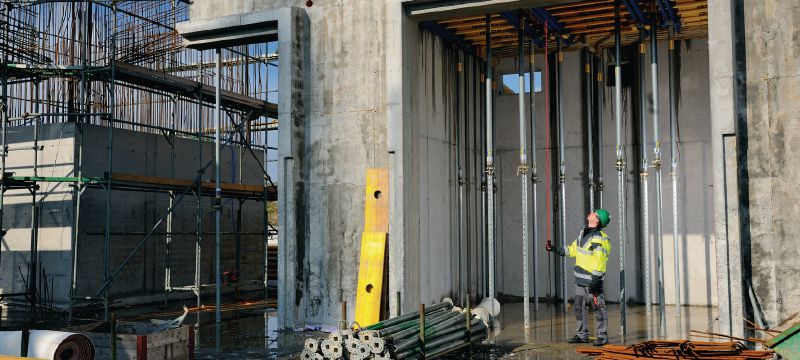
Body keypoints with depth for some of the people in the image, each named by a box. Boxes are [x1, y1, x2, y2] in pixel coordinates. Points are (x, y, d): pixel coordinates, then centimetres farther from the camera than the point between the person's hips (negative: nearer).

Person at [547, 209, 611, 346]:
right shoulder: (583, 233, 10)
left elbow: (599, 263, -20)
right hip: (580, 279, 9)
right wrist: (555, 249, 20)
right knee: (579, 307, 13)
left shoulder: (599, 238, -17)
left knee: (599, 307, -1)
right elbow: (573, 249, 22)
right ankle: (582, 335, 22)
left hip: (593, 279, -9)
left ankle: (602, 336, 8)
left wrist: (595, 282, -22)